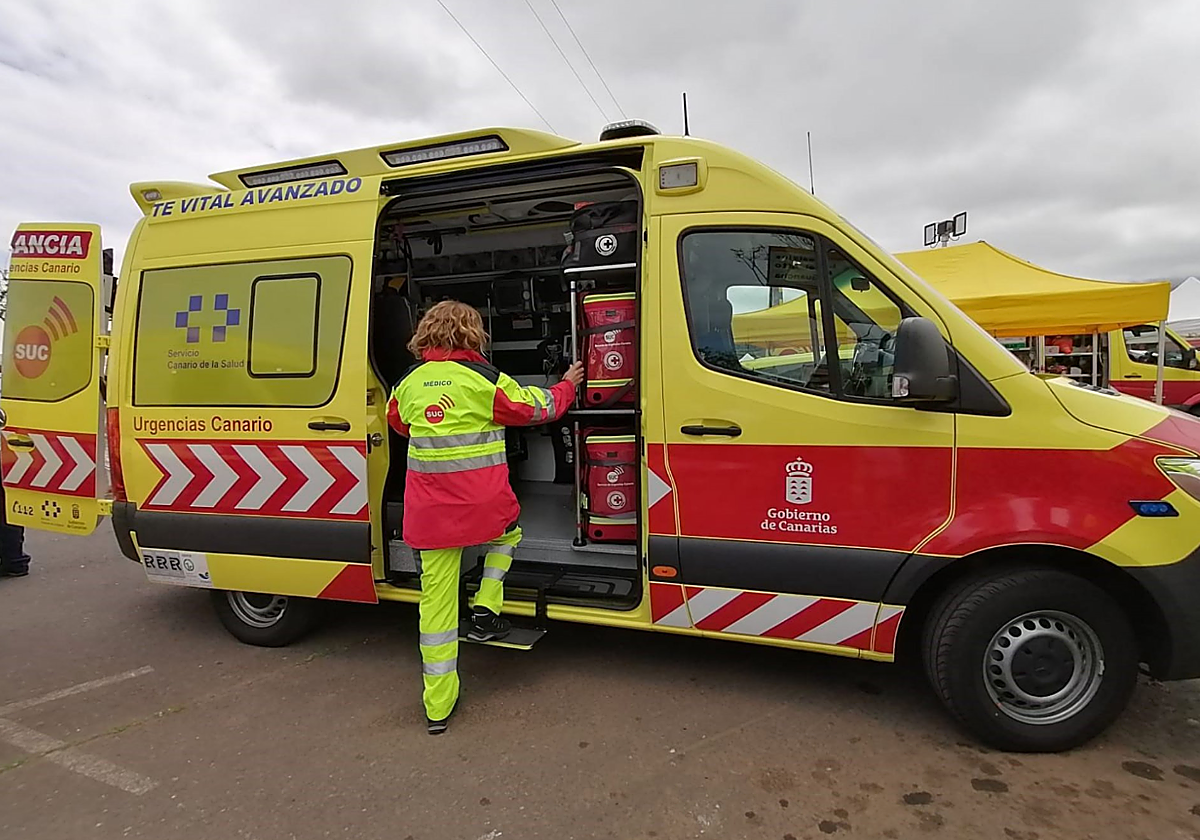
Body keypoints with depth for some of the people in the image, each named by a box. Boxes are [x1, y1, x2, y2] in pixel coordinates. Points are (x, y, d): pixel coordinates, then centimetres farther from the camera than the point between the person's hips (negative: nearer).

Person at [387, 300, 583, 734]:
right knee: (507, 532, 32)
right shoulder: (483, 378, -7)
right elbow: (532, 407, 4)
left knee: (436, 596, 9)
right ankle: (484, 613, 21)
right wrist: (567, 387, 22)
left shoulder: (410, 381, 7)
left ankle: (437, 706, 18)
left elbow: (397, 419, 26)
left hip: (428, 511, 4)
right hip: (482, 503, -3)